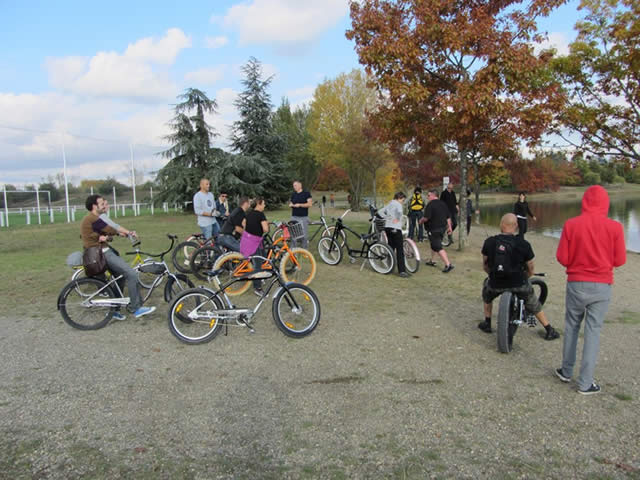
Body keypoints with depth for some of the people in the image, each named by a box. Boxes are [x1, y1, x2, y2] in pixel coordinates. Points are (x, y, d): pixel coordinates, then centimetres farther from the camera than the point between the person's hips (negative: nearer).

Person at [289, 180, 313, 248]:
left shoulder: (306, 194, 0)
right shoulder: (293, 194, 14)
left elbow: (310, 204, -8)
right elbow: (290, 203, 20)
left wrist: (300, 205, -15)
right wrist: (291, 204, -4)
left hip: (303, 217, -4)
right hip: (294, 217, 4)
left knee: (304, 235, -2)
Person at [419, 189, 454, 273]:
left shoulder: (430, 205, -16)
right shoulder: (443, 204, 10)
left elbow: (426, 218, -21)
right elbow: (448, 217, 12)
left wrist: (421, 221, -1)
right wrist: (449, 227, 18)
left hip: (434, 230, -9)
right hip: (443, 228, 9)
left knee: (438, 248, -7)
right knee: (434, 244, 24)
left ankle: (448, 264, -14)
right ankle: (431, 261, 36)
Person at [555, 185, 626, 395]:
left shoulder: (571, 225, -8)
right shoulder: (614, 227, -8)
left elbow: (562, 257, -7)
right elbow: (619, 260, -3)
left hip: (576, 283, 0)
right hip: (602, 285, 0)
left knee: (571, 326, 17)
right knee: (593, 331, 6)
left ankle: (566, 371, 27)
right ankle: (586, 383, 11)